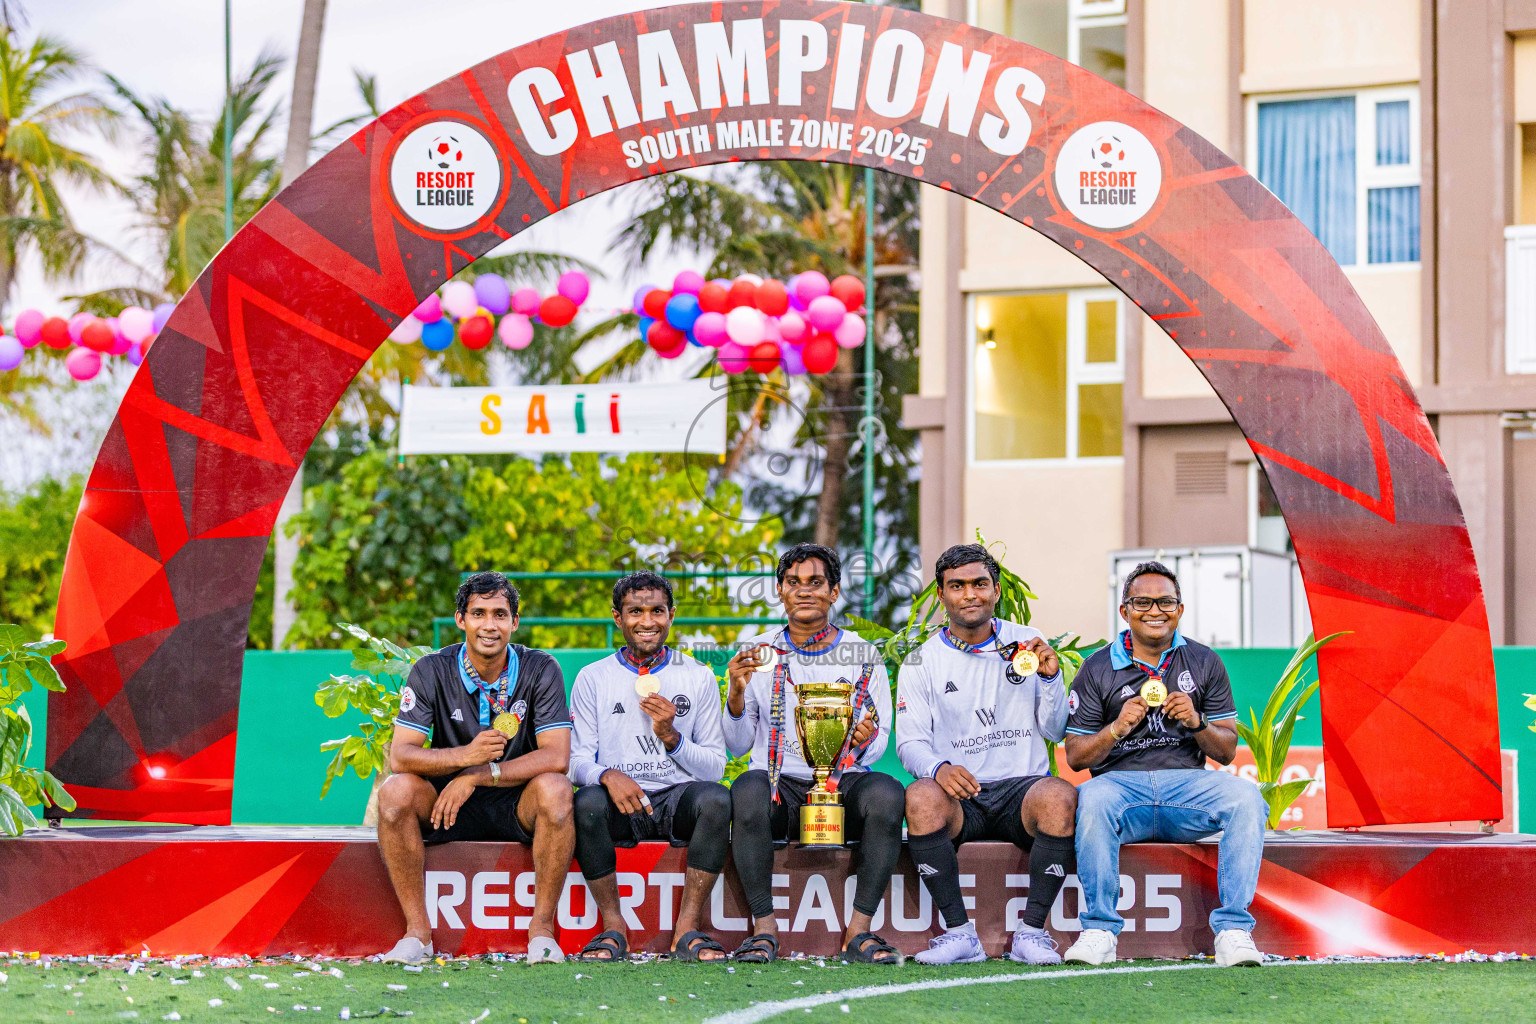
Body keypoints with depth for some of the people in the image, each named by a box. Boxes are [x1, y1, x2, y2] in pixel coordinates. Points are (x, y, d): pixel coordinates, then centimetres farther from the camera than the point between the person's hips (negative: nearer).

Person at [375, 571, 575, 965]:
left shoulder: (540, 670, -9)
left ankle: (542, 928, -22)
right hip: (448, 802, 1)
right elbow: (400, 755, -15)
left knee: (554, 789, -33)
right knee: (395, 790, -28)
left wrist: (480, 774, -26)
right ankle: (418, 931, -22)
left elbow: (557, 757, -18)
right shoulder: (432, 671, -7)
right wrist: (465, 756, -34)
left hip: (516, 805, -1)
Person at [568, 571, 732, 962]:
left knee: (715, 797, -33)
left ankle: (688, 929, -26)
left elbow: (715, 767, 8)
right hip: (620, 806, 0)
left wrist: (672, 737, -11)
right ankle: (613, 926, -20)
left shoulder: (698, 677, 10)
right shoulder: (593, 678, 9)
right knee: (587, 801, -35)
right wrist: (607, 775, -21)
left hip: (678, 797, 0)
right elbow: (578, 761, 2)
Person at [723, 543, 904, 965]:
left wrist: (864, 740, -17)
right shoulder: (757, 654, 10)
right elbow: (737, 746, 7)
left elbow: (879, 743, 8)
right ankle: (764, 928, -29)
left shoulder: (862, 655, 10)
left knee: (886, 792, -33)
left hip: (844, 784, 0)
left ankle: (859, 930, -27)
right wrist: (736, 695, -12)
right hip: (781, 785, 0)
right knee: (748, 788, -35)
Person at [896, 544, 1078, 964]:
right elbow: (910, 741, 0)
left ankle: (1032, 931, -26)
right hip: (960, 794, -1)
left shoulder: (1028, 645, 12)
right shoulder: (923, 662, 9)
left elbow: (1056, 732, 11)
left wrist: (1050, 678, -8)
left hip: (1022, 787, 1)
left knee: (1060, 797, -34)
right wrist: (938, 767, -23)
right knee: (921, 798, -35)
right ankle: (959, 932, -28)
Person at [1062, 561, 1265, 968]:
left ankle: (1233, 930, -28)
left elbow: (1227, 751, 11)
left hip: (1187, 782, 1)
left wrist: (1196, 722, -10)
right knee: (1092, 799, -37)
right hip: (1121, 781, -1)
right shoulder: (1098, 670, 8)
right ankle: (1099, 929, -28)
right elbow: (1074, 756, 6)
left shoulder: (1204, 663, 13)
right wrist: (1117, 729, -12)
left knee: (1246, 797, -30)